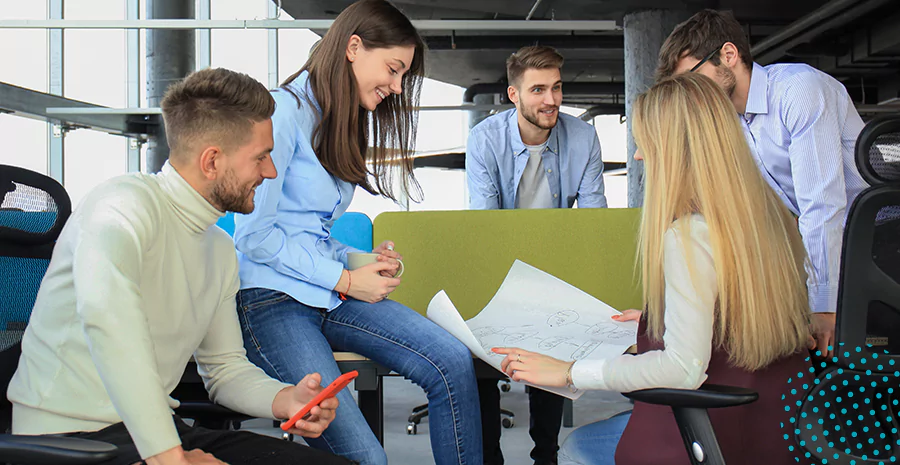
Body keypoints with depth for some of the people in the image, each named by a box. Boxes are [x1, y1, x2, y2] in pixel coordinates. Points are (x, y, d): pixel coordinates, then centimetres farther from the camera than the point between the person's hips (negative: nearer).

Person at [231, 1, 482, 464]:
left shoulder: (342, 121, 18)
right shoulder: (284, 111, -10)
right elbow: (254, 235, -13)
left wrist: (362, 260, 2)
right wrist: (346, 279, -11)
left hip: (330, 290, 8)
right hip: (270, 300, -8)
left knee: (453, 362, -14)